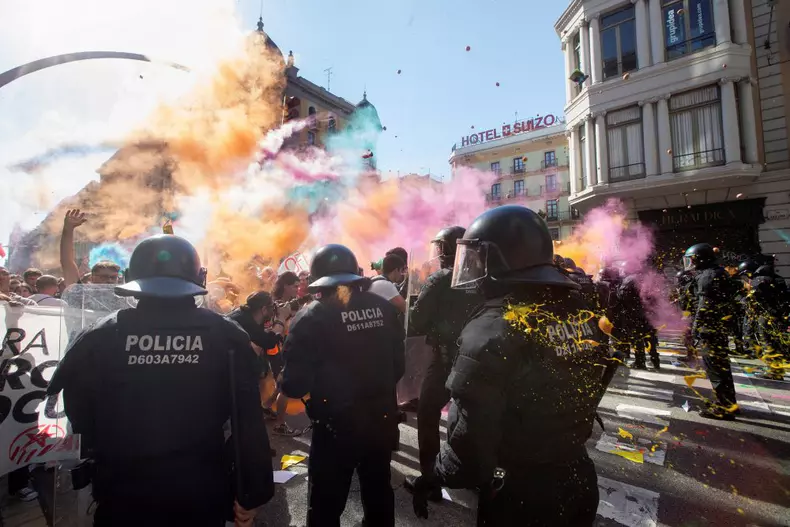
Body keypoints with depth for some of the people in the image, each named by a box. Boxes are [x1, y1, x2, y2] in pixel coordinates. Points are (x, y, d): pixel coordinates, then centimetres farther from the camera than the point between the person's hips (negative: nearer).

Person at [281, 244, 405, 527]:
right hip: (382, 422, 4)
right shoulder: (384, 308, -6)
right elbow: (398, 365, 3)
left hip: (336, 428, -4)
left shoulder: (312, 318, -18)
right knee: (379, 496, 27)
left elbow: (295, 386, -18)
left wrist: (287, 383, 4)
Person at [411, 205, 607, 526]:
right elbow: (586, 395, 8)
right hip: (579, 481, 6)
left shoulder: (492, 331, -29)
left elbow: (470, 439, -27)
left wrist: (434, 479, -9)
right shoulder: (580, 310, -5)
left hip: (519, 495, -6)